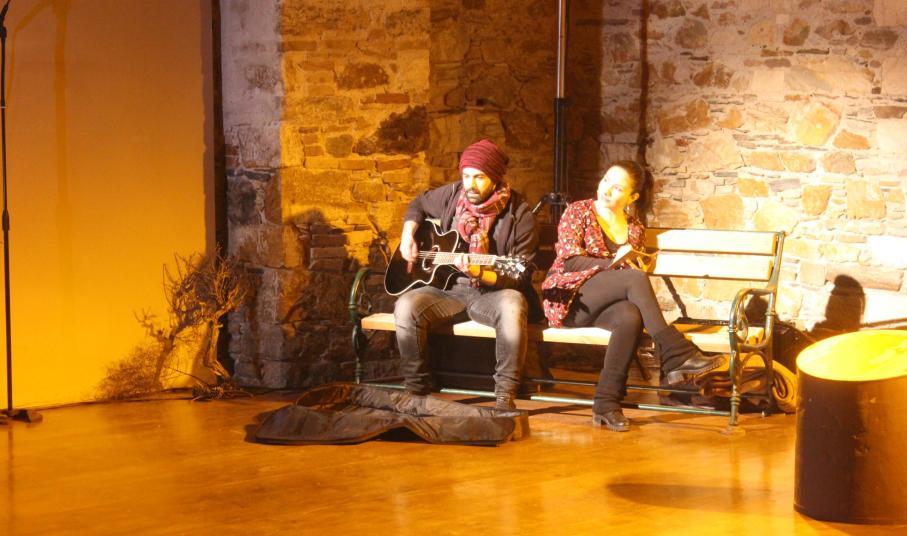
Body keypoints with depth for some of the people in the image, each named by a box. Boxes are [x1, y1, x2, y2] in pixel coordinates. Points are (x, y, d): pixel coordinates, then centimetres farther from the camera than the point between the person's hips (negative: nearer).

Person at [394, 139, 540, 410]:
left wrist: (480, 273, -29)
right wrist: (408, 235, 7)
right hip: (449, 289, 4)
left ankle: (505, 395, -29)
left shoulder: (518, 215, -10)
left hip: (492, 294, -4)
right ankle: (416, 388, -10)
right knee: (407, 306, -26)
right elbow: (418, 205, 26)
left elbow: (520, 279, -12)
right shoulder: (453, 195, 3)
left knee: (513, 305, -39)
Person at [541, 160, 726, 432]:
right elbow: (569, 260, -7)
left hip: (600, 306, 4)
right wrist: (614, 264, -18)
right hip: (569, 297, -4)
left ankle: (607, 404, -36)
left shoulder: (635, 229, 17)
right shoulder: (578, 211, 4)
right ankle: (676, 354, -34)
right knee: (636, 278, -29)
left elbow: (634, 268, 21)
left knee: (631, 317, -35)